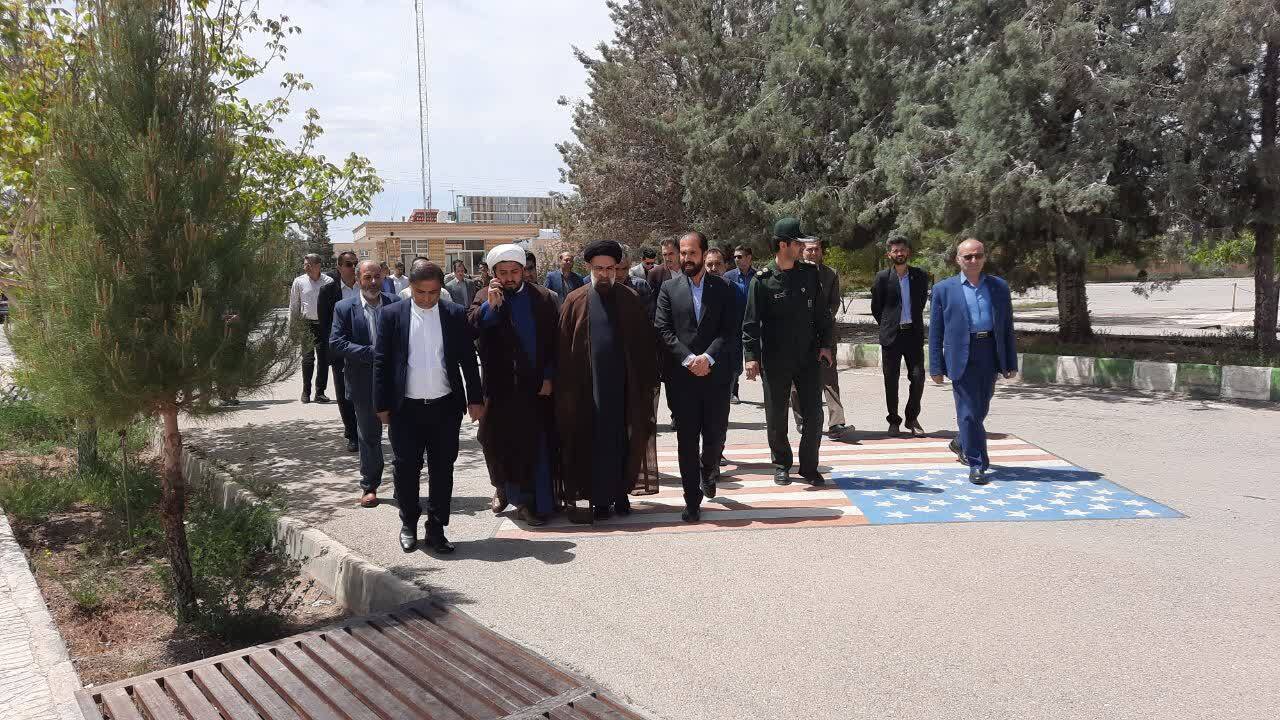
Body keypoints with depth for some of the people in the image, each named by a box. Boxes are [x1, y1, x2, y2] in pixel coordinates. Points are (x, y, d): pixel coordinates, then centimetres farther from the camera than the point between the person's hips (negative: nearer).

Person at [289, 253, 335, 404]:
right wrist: (292, 326, 8)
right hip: (307, 324, 1)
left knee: (324, 358, -1)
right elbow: (294, 306, 10)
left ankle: (320, 392, 8)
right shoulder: (299, 281, 4)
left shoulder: (329, 281, 1)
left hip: (324, 324, 0)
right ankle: (306, 391, 13)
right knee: (307, 359, 2)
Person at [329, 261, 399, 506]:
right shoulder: (344, 308, -1)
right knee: (369, 435, 12)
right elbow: (336, 343, -9)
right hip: (364, 383, 0)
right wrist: (371, 353, -18)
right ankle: (369, 486, 27)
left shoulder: (395, 304, 1)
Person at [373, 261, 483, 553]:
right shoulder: (391, 315, 0)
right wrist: (382, 405, -1)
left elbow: (468, 360, 5)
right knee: (406, 469, 7)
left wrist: (475, 399, 2)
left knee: (442, 470, 7)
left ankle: (436, 529, 19)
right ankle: (409, 524, 26)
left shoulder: (456, 315, 2)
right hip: (405, 408, -1)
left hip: (446, 408, 1)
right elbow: (381, 362, 1)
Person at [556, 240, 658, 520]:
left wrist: (648, 380, 1)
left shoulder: (630, 301, 7)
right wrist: (565, 386, -3)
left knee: (623, 440, 5)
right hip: (588, 387, -1)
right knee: (593, 441, 1)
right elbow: (564, 346, 3)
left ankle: (621, 493, 18)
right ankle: (599, 499, 9)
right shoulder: (575, 301, 4)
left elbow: (644, 344, 7)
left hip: (624, 386, 1)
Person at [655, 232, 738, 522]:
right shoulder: (669, 288, 5)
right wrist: (688, 359, -12)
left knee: (716, 436, 7)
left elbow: (729, 331, -1)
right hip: (681, 376, 0)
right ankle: (692, 501, 10)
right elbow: (663, 330, -1)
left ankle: (707, 473, 39)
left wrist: (708, 357, -15)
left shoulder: (723, 288, 5)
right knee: (687, 441, 1)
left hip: (716, 375, 1)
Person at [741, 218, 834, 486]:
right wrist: (751, 356, -15)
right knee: (776, 417, 8)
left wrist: (825, 344, 4)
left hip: (808, 356, 3)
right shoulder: (762, 280, -8)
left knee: (813, 415, 3)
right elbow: (751, 322, -8)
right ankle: (781, 465, 25)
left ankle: (809, 466, 18)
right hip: (775, 360, -3)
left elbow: (821, 312, 11)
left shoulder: (809, 273, 4)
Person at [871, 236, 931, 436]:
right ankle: (894, 421, 15)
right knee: (891, 380, 3)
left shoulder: (920, 276, 4)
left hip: (914, 334, 1)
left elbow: (922, 301, 16)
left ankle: (912, 418, 14)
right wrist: (887, 326, 8)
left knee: (918, 377, -2)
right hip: (891, 335, -1)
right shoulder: (882, 277, -2)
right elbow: (876, 308, 6)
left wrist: (913, 321, 14)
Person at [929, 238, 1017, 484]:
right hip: (962, 356, -3)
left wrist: (1011, 363, 7)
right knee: (969, 411, -3)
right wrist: (936, 367, -2)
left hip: (991, 355, 3)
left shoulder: (999, 287, 10)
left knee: (980, 408, 13)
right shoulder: (944, 289, 2)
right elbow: (935, 332, 2)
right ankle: (977, 464, 4)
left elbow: (1007, 327, 12)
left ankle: (963, 444, 39)